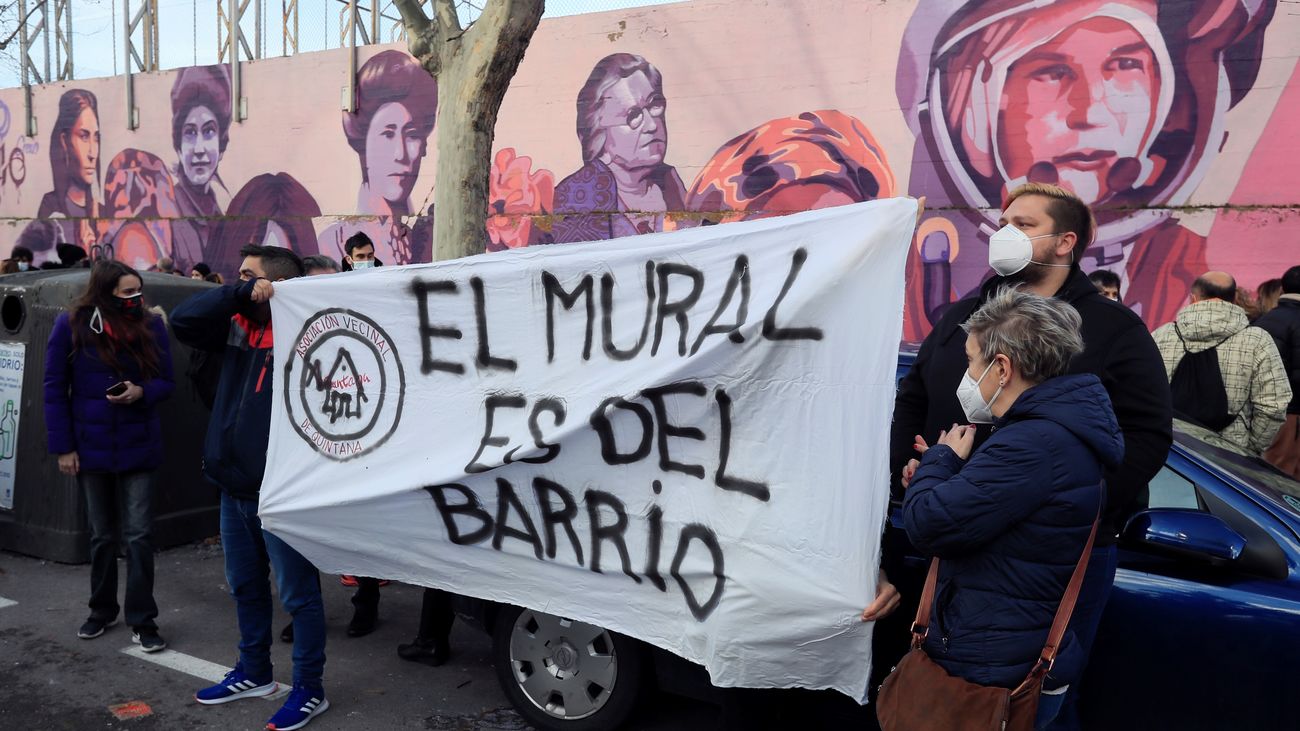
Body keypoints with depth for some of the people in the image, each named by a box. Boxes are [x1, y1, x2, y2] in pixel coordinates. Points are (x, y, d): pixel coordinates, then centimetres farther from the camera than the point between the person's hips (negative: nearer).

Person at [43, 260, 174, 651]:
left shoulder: (152, 326, -4)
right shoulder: (71, 325, -7)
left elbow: (166, 382, 2)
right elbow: (55, 389, -4)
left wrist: (141, 392, -21)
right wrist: (62, 446, -7)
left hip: (138, 447, 0)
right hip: (91, 447, 0)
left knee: (139, 534, -1)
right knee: (102, 534, 14)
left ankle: (142, 620, 9)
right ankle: (102, 610, 31)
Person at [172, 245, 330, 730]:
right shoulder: (237, 326, 9)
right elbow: (183, 322, -3)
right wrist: (241, 293, -10)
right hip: (233, 485, 8)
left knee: (297, 593, 4)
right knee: (245, 586, 21)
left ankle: (310, 689, 17)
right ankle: (253, 673, 39)